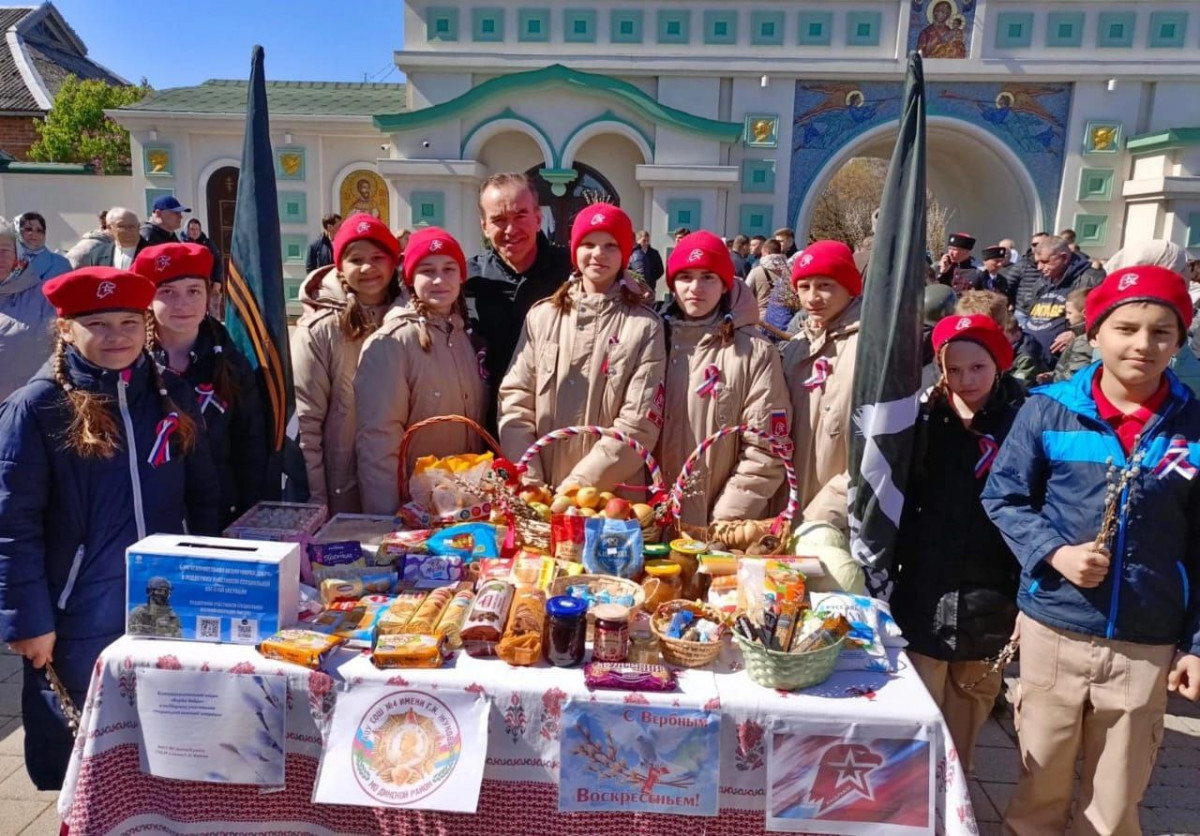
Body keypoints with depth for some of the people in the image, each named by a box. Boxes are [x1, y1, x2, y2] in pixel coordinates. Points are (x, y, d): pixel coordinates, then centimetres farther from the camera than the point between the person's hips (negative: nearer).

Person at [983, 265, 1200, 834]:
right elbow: (1004, 496, -1)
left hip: (1148, 645, 1)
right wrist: (1053, 553, -16)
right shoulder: (1048, 410, -7)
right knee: (1040, 789, 18)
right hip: (1053, 629, -1)